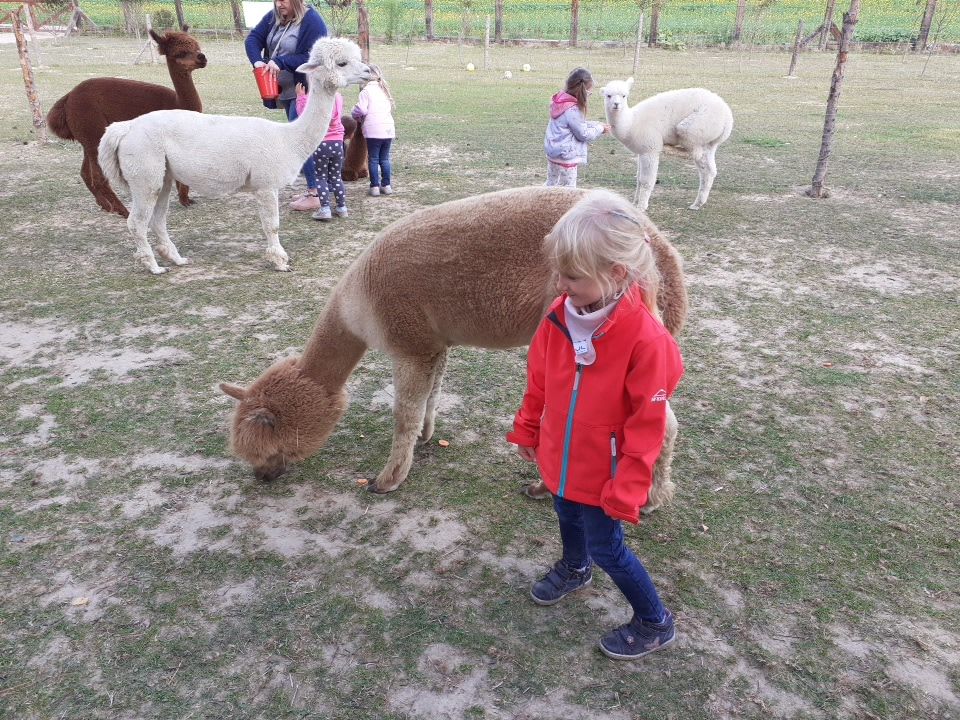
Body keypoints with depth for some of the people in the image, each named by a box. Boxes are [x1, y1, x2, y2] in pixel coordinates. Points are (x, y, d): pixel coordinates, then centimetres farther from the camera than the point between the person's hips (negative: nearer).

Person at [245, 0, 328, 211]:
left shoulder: (312, 21, -14)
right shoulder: (273, 18, 9)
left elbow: (311, 57, -19)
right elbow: (253, 38, 4)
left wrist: (280, 62, -22)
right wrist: (257, 60, -16)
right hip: (286, 91, 9)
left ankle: (314, 194, -6)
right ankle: (315, 189, 20)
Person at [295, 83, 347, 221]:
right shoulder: (338, 96, 5)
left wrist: (301, 96, 5)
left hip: (321, 143, -4)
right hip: (337, 142, 4)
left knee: (321, 177, 6)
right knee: (336, 177, 14)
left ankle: (324, 208, -3)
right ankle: (342, 207, 13)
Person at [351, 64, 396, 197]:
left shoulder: (366, 91, -3)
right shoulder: (384, 90, 16)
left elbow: (361, 109, -11)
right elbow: (391, 107, 16)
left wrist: (356, 116, 11)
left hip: (373, 130, -5)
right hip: (389, 129, 5)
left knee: (373, 159, 2)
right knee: (384, 158, 13)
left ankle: (375, 186, 1)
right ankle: (386, 185, 13)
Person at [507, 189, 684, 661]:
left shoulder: (645, 337, -29)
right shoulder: (560, 315, -11)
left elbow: (648, 422, -22)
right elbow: (538, 381, 4)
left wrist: (627, 488, -18)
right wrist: (527, 429, 13)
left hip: (603, 471, -6)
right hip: (561, 458, 6)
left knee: (606, 548, 9)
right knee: (567, 517, 29)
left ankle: (655, 623, 34)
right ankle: (574, 569, 61)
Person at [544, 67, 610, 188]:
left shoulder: (561, 99, 2)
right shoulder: (572, 110, -26)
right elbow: (584, 134, -16)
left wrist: (597, 124, 7)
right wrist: (600, 128, -2)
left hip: (552, 151, 9)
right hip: (566, 155, -9)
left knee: (551, 183, 21)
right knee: (568, 187, 4)